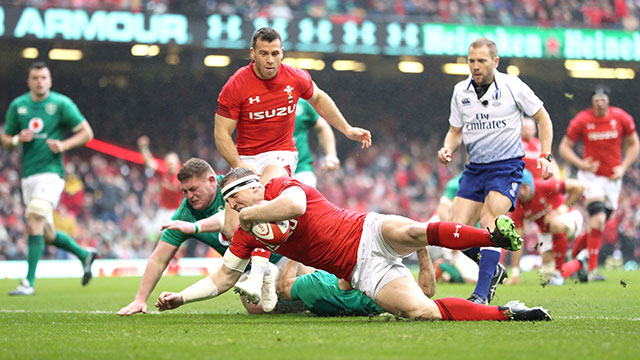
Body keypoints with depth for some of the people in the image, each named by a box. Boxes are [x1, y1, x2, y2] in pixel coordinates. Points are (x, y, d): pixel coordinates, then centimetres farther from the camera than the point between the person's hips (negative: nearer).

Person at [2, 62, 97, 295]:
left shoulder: (62, 104, -3)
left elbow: (86, 133, 1)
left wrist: (64, 145, -15)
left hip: (51, 171, -6)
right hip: (28, 175, 6)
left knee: (34, 221, -20)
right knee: (47, 234, 11)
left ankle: (29, 282, -18)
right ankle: (85, 255, 36)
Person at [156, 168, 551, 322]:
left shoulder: (281, 187, -1)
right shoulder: (246, 236, 15)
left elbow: (295, 204, -24)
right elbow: (222, 280, 20)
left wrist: (252, 213, -11)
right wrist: (180, 297, 10)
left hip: (369, 233, -3)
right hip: (362, 272, 3)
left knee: (412, 232, -38)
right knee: (419, 311, -22)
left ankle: (496, 234, -33)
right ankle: (507, 313, -21)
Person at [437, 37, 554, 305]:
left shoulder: (512, 86, -6)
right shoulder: (460, 91, 5)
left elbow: (543, 118, 4)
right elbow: (456, 131, 15)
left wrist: (544, 156, -5)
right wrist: (447, 149, -7)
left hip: (507, 166, -5)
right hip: (474, 168, 5)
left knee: (489, 224, -23)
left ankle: (480, 296, -25)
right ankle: (493, 271, 22)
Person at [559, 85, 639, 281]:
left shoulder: (622, 118, -4)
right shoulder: (581, 120, -8)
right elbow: (564, 147, -1)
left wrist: (623, 167, -5)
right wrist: (581, 164, -17)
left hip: (612, 178, 3)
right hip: (591, 176, -3)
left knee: (599, 225, 9)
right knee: (598, 219, -20)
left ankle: (574, 254, 34)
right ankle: (592, 269, -15)